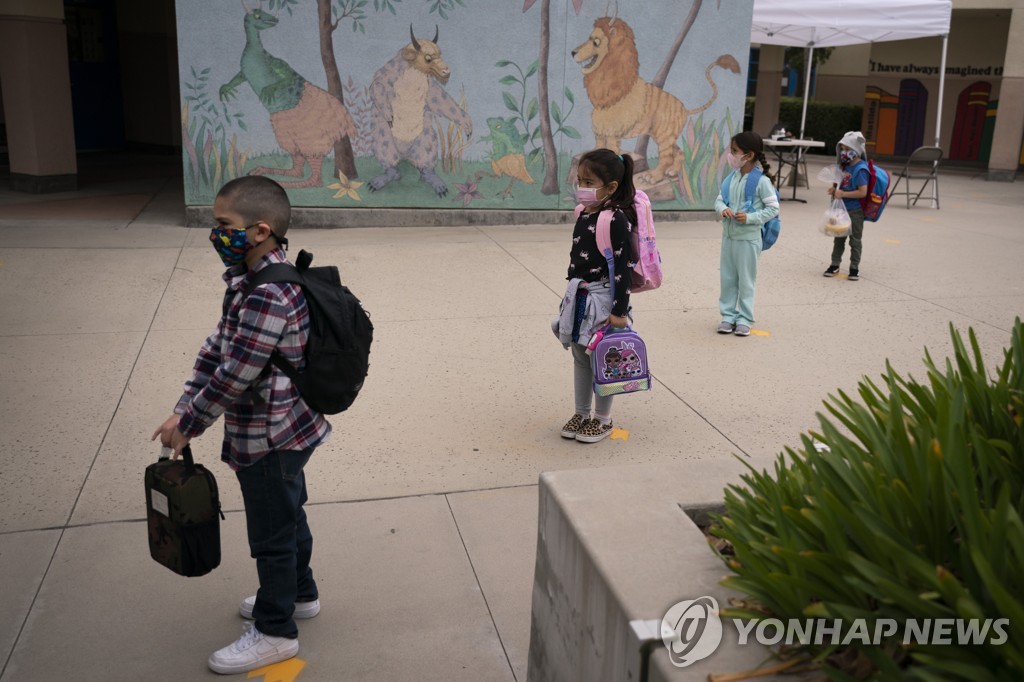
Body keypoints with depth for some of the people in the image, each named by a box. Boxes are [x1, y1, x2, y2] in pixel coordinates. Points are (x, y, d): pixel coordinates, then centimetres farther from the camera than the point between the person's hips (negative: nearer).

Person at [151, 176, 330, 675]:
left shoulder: (267, 296, -30)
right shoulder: (250, 279, 3)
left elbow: (236, 376, -27)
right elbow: (217, 348, 6)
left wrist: (188, 424, -14)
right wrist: (185, 408, 2)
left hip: (268, 441, -10)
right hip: (286, 430, 10)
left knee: (272, 533, 7)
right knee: (288, 516, 26)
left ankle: (275, 631, 26)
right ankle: (299, 593, 47)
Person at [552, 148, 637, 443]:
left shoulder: (616, 219, -17)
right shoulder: (584, 214, 7)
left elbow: (624, 267, -18)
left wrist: (619, 310, -20)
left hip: (603, 296, -8)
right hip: (579, 296, 8)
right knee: (580, 357, 16)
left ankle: (603, 419, 19)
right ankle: (581, 414, 31)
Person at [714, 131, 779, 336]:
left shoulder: (761, 181, -13)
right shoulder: (733, 177, 3)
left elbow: (773, 208, -11)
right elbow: (719, 199, 9)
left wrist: (750, 218, -21)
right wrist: (722, 209, -14)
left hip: (748, 238, -6)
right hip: (729, 236, 6)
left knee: (746, 280, 5)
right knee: (727, 278, 12)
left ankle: (744, 319, 15)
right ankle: (728, 315, 23)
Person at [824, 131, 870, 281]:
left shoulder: (860, 169, -19)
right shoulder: (845, 166, 5)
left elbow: (863, 192, -24)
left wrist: (843, 194, -23)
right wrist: (835, 189, -2)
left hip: (855, 211, -7)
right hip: (842, 209, 7)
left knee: (855, 240, 6)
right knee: (839, 238, 15)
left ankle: (854, 268, 16)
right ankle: (835, 264, 27)